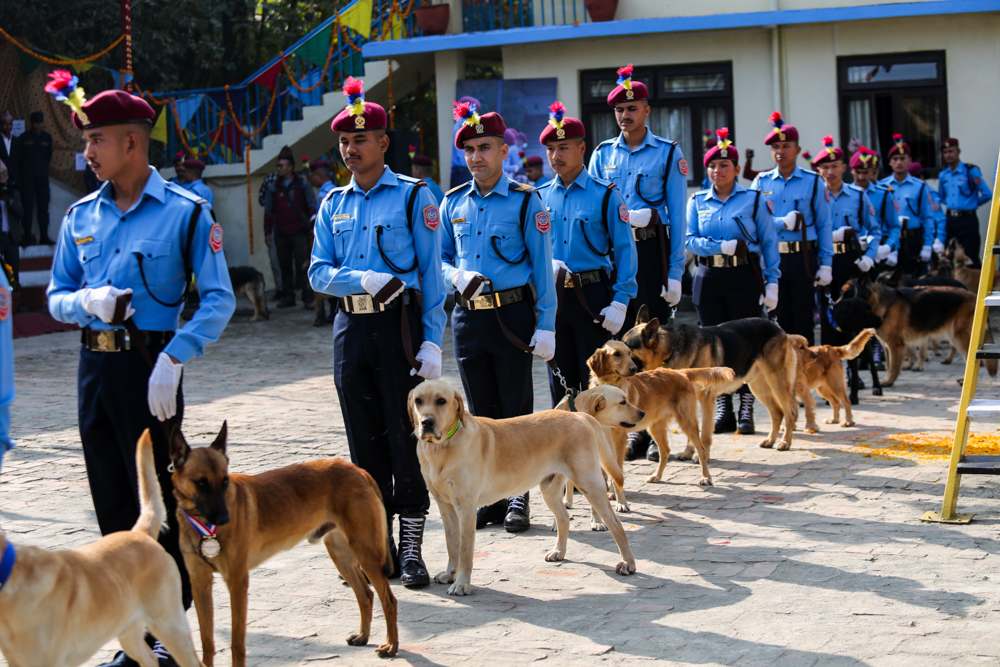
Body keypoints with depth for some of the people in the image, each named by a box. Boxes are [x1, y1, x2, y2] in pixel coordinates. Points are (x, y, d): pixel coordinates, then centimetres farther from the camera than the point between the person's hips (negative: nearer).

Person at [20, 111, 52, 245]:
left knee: (43, 207, 2)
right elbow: (18, 158, 1)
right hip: (27, 177, -3)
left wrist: (43, 167, 8)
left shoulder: (47, 137, 8)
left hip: (42, 176, 3)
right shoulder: (23, 138, -1)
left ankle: (44, 237, 6)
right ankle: (26, 237, -4)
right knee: (27, 206, -5)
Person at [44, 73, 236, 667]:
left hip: (149, 367, -5)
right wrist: (88, 301, -8)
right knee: (113, 503, 10)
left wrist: (173, 359, -18)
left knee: (158, 502, -2)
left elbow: (220, 300, -8)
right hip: (94, 366, 6)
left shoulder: (185, 212, -5)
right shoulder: (82, 216, 10)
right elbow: (57, 297, 15)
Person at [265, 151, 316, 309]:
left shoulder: (302, 185, 5)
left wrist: (312, 227, -4)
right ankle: (287, 297, 11)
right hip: (280, 235, 3)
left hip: (299, 233, -3)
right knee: (285, 266, 5)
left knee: (302, 266, -7)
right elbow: (268, 210, 15)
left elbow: (312, 207, 4)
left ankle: (308, 298, -5)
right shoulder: (274, 187, 12)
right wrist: (267, 232, 10)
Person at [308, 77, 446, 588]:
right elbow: (318, 273, 7)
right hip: (351, 328, 5)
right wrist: (363, 279, -13)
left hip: (399, 324, -4)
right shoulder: (333, 205, 13)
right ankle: (377, 542, 17)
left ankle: (412, 548, 4)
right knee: (365, 441, 8)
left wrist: (432, 340, -11)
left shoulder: (413, 197, 0)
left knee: (406, 436, -3)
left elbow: (431, 273, -4)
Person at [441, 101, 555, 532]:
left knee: (516, 411, 2)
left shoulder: (525, 201, -4)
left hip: (512, 314, -4)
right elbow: (440, 258, 17)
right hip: (468, 316, 4)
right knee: (481, 413, 10)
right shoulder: (452, 203, 9)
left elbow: (542, 266, -4)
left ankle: (518, 499, 11)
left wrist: (546, 326, -9)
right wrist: (456, 276, -6)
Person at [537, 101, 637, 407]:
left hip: (592, 295, -4)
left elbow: (624, 249, -5)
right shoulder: (539, 197, 9)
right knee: (560, 383, 9)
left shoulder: (605, 194, -2)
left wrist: (620, 301, -12)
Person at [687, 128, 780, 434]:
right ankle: (722, 410, 9)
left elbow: (769, 242, 3)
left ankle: (746, 411, 2)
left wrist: (771, 282, -3)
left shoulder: (754, 199, 5)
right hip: (709, 279, 2)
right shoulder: (697, 202, 11)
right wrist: (723, 246, -13)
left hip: (745, 278, -2)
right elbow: (689, 240, 1)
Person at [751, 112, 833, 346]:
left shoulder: (813, 182, 5)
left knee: (802, 322, 1)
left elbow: (824, 225, 4)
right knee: (777, 322, 5)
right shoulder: (761, 182, 9)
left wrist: (826, 265, -2)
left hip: (802, 258, -1)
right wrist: (782, 223, -13)